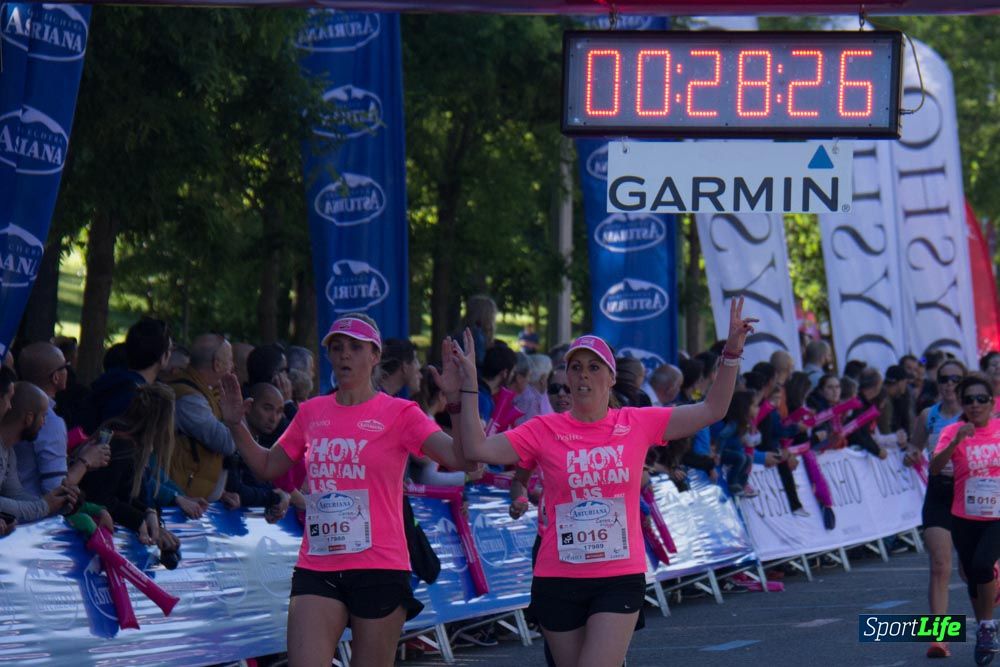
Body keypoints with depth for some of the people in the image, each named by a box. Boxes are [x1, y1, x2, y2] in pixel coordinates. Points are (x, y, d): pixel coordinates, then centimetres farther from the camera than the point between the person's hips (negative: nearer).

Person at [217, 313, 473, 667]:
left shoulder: (399, 413, -2)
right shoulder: (311, 412, 11)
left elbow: (459, 458, -15)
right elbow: (268, 467, 25)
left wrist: (458, 401, -27)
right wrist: (236, 425, 12)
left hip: (379, 569, -3)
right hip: (316, 569, 3)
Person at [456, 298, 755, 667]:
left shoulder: (638, 424, 2)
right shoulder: (545, 430, 0)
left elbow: (712, 410, 4)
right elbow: (477, 449, -9)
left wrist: (732, 352, -4)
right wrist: (469, 382, -13)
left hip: (621, 579, -1)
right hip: (558, 580, 1)